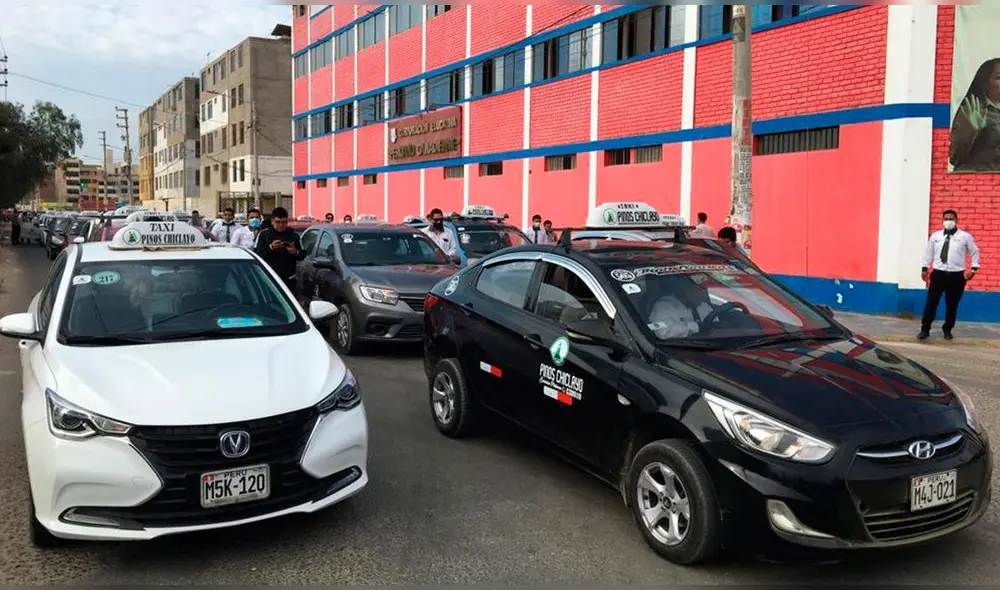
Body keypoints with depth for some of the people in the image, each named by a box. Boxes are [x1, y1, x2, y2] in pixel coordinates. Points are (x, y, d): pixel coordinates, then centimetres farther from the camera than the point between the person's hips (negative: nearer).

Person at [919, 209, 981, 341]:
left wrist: (974, 269, 3)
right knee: (931, 302, -2)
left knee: (952, 304, 8)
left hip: (956, 276, -1)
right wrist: (925, 268, 12)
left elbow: (975, 252, 10)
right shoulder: (935, 236, 7)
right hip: (938, 274, 1)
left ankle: (947, 330, 22)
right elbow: (928, 252, 15)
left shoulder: (965, 236, 1)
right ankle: (925, 329, 4)